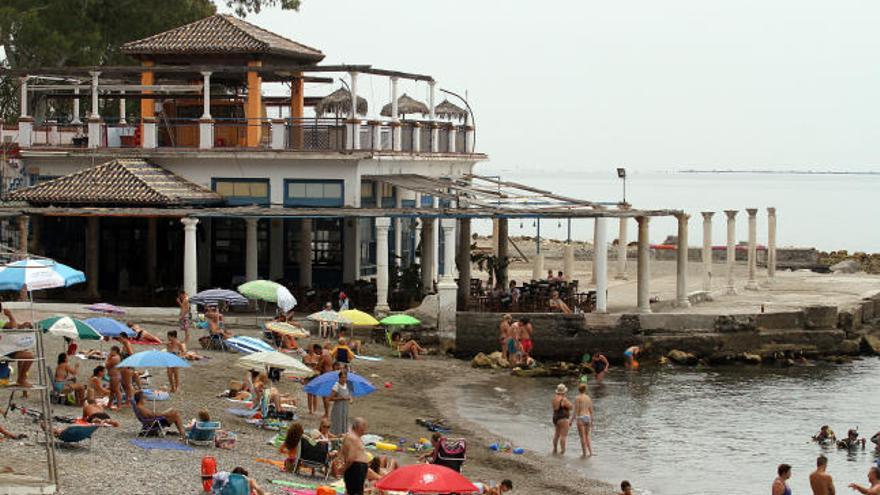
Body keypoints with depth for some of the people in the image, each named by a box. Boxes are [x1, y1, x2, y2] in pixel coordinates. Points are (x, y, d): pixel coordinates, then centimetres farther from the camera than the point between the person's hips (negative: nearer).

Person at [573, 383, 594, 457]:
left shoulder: (577, 398, -7)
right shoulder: (588, 398, 9)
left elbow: (576, 410, -11)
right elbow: (591, 411, 11)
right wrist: (592, 422, 19)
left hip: (581, 418, -5)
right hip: (588, 417, 5)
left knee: (582, 437, 1)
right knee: (587, 436, 18)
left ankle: (584, 453, 4)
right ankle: (590, 452, 9)